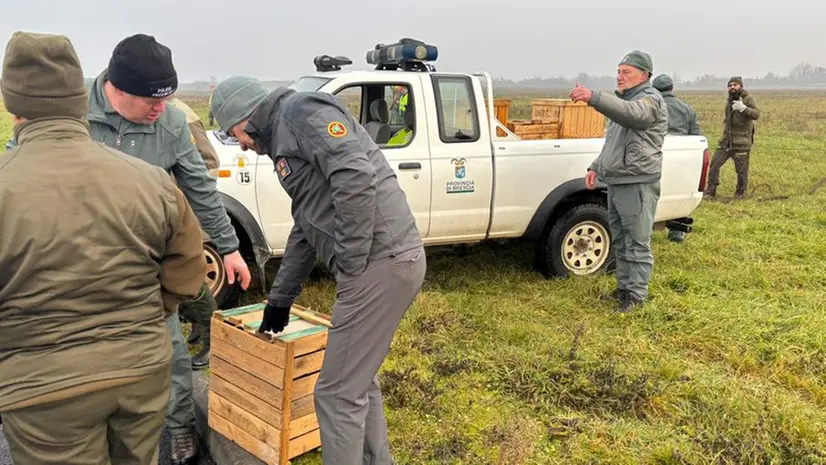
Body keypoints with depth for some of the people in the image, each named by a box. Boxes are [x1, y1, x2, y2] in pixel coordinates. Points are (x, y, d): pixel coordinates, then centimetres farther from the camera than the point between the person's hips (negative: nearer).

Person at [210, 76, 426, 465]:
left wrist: (350, 265, -16)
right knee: (359, 381, 23)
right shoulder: (285, 140, 24)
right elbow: (304, 229, 30)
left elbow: (357, 177, -23)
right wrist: (280, 299, 34)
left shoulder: (303, 112, -6)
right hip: (385, 263, 10)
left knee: (338, 393, 1)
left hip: (380, 264, -10)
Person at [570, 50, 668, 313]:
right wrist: (596, 167, 17)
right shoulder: (625, 100, 22)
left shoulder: (650, 99, -9)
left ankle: (637, 295, 3)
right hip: (616, 183, 10)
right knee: (620, 241, 16)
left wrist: (594, 98, -46)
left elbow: (631, 113, -34)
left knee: (637, 242, -4)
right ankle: (624, 288, 27)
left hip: (638, 184, -10)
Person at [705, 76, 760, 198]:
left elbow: (756, 114, -20)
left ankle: (740, 193, 13)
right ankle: (711, 190, 8)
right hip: (726, 141, 6)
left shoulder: (748, 98, -6)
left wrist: (743, 108, -33)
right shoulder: (729, 100, 17)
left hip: (741, 143, -6)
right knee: (714, 164, 0)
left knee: (741, 169, 0)